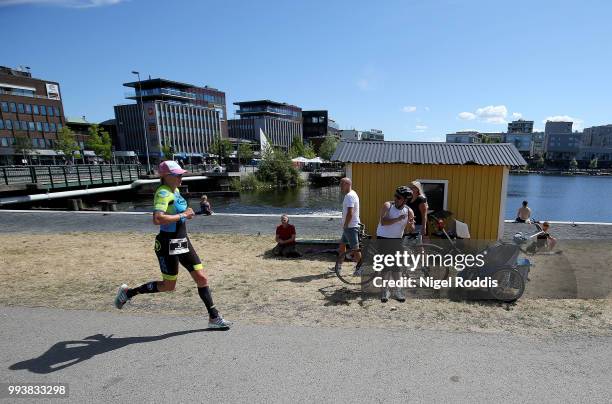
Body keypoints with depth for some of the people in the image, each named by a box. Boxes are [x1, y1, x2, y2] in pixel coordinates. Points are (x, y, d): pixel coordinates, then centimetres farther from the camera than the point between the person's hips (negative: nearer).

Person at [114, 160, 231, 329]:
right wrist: (183, 215, -24)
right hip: (168, 244, -8)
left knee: (202, 278, 5)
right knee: (168, 286, 7)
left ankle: (214, 318, 15)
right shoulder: (163, 193, -17)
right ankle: (127, 292, 28)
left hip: (183, 241, 8)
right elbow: (157, 219, -33)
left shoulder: (175, 190, 10)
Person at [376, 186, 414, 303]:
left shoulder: (409, 211, -5)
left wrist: (411, 224, -25)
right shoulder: (387, 205, -12)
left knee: (395, 266, 6)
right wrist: (398, 219, -32)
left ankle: (398, 290, 21)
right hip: (383, 239, -2)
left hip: (397, 240, 2)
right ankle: (385, 290, 14)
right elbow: (383, 222, -24)